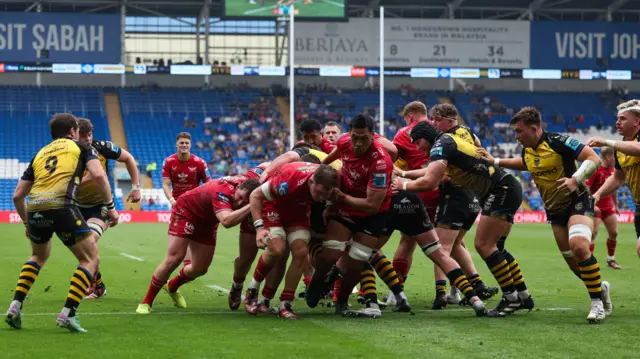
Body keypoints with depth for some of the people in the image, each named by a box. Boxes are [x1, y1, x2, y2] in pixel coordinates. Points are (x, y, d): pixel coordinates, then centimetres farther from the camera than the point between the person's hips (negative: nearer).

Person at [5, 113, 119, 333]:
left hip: (35, 207, 5)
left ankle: (15, 307, 18)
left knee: (38, 256, 32)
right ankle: (68, 313, -5)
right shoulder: (81, 147, 19)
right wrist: (110, 207, 6)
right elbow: (98, 175, -1)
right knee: (90, 259, 10)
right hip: (61, 205, -5)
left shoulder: (40, 154, 30)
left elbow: (18, 196, 29)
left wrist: (28, 223, 42)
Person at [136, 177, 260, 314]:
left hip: (207, 223, 7)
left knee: (200, 269, 7)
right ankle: (146, 302, -2)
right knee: (174, 259, -17)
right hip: (186, 211, -7)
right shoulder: (222, 192, -43)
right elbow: (227, 221, -60)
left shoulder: (245, 186, -22)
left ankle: (172, 287, 39)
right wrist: (251, 206, -61)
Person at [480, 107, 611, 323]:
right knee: (572, 260, 4)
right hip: (555, 210, 7)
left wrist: (576, 179, -34)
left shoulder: (558, 142, -20)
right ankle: (600, 288, 30)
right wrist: (495, 162, 21)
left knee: (579, 246, -29)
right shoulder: (527, 151, 3)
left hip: (577, 202, -7)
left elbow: (594, 158, -22)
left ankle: (597, 303, -20)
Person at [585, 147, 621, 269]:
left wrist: (616, 205, 20)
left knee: (613, 233, 7)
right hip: (595, 207, -7)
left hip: (608, 207, 7)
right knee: (593, 234, -11)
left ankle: (611, 260, 21)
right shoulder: (595, 170, -17)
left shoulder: (612, 170, 5)